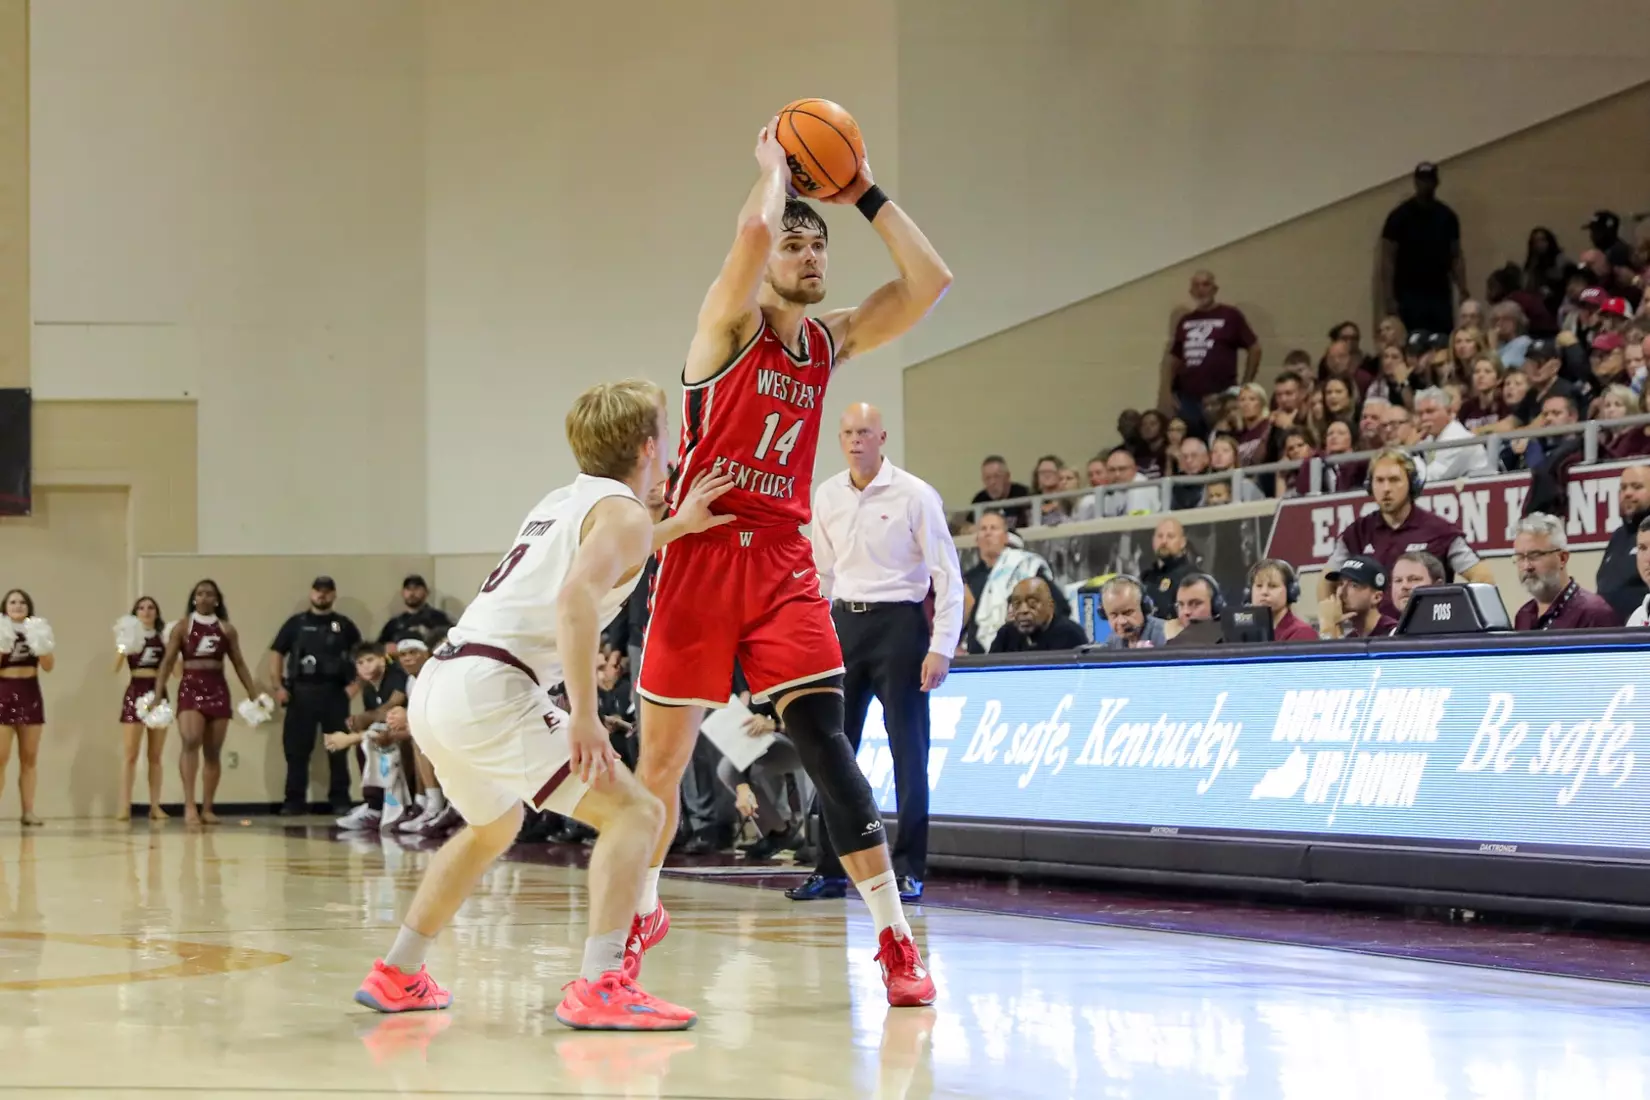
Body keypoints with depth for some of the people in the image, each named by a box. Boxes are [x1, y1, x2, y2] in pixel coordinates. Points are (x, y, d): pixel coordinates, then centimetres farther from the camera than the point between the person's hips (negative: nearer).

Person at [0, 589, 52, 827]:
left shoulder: (36, 631, 8)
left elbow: (48, 666, 0)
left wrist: (42, 645, -15)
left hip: (31, 695, 3)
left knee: (29, 758, 4)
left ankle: (28, 811, 6)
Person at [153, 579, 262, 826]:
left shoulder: (227, 629, 10)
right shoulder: (182, 627, 3)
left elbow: (239, 664, 14)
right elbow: (168, 662, 0)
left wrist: (254, 694, 9)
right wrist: (158, 694, -8)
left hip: (217, 689, 3)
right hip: (190, 687, -3)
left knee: (213, 752, 5)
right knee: (190, 742, -23)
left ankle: (207, 808, 13)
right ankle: (189, 806, -27)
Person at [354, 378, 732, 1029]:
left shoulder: (564, 501, 23)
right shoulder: (623, 513, -3)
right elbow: (575, 598, -21)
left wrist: (676, 528, 40)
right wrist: (583, 716, -24)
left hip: (436, 686, 9)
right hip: (491, 693, -9)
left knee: (491, 829, 33)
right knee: (633, 811, -7)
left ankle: (396, 977, 39)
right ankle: (600, 988, -21)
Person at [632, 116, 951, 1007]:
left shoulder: (831, 342, 11)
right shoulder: (729, 323, -4)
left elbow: (930, 282, 4)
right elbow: (754, 231, -23)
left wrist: (866, 196, 3)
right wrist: (773, 163, -5)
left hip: (784, 563, 3)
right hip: (703, 556, -3)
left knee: (822, 736, -12)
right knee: (662, 756, 7)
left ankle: (894, 935, -13)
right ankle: (642, 914, 30)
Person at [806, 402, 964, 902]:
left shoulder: (914, 495, -7)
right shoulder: (827, 496, 7)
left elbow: (948, 574, -7)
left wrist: (941, 647, -13)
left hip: (898, 622, -5)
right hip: (845, 622, 5)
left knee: (908, 748, -3)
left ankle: (909, 869, 4)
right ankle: (831, 868, 13)